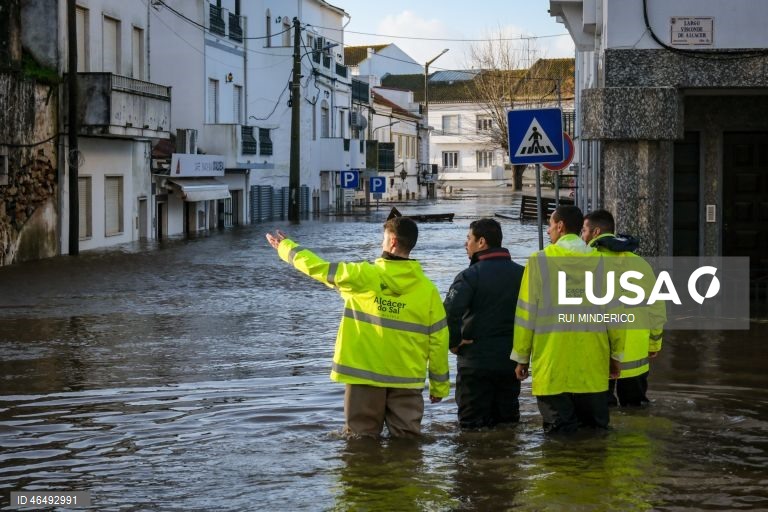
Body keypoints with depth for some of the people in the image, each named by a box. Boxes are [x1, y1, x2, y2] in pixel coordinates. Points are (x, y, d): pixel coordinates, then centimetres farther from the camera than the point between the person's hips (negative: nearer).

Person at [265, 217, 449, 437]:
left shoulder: (362, 276, -8)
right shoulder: (428, 289, -4)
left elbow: (319, 268, 2)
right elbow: (438, 339, -1)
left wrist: (286, 247, 18)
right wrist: (439, 385, 9)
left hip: (364, 375, -1)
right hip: (407, 379, 1)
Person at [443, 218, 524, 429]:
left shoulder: (470, 276, -13)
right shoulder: (521, 274, 6)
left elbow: (450, 312, -26)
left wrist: (453, 342, -11)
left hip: (475, 362, -5)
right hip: (511, 361, 5)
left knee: (473, 427, 3)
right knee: (508, 424, 16)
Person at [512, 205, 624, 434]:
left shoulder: (539, 261, -4)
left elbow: (526, 313, -2)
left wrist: (522, 357, 7)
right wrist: (616, 355, 14)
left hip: (551, 365, -2)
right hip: (592, 365, 2)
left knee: (560, 429, 2)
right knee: (596, 427, 12)